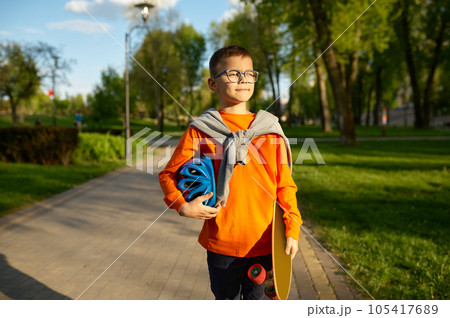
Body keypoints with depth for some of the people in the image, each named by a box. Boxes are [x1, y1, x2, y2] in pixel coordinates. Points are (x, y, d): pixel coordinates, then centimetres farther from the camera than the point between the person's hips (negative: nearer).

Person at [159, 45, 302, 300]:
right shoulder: (200, 131, -2)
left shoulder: (270, 129, 3)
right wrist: (183, 207, -12)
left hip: (262, 242, 1)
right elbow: (168, 174, 4)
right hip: (221, 243, -1)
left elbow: (285, 184, 5)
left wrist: (292, 230, -1)